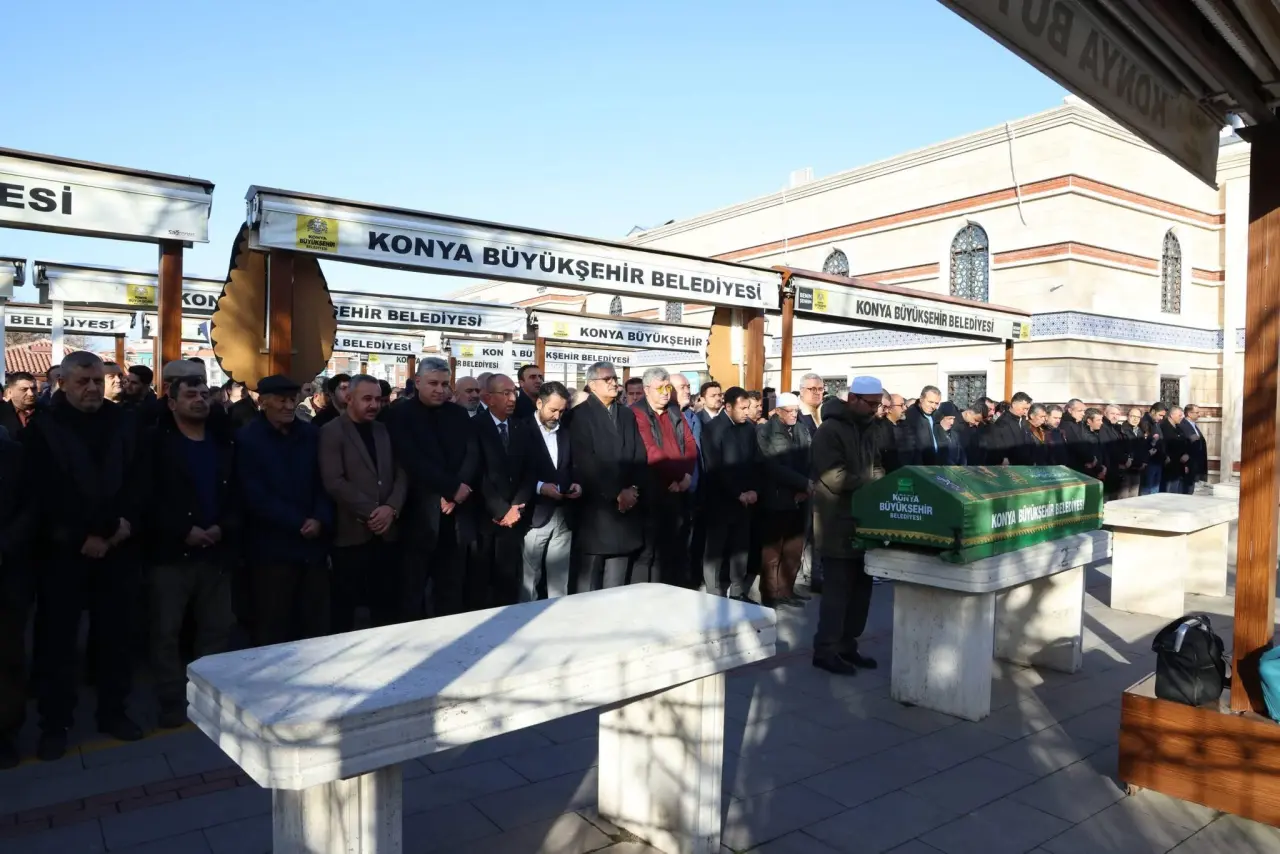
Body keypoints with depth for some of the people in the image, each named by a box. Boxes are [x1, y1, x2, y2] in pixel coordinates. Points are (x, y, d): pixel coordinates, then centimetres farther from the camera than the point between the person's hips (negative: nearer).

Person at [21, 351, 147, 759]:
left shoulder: (122, 423, 7)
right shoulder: (43, 428, -2)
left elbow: (138, 479, 4)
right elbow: (40, 494, -9)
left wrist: (128, 522, -11)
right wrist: (78, 538, -13)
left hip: (117, 547, 3)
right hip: (64, 550, -2)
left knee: (116, 633, 9)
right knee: (57, 637, 5)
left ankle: (113, 711, 23)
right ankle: (54, 724, 18)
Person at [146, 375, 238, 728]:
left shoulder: (224, 444, 12)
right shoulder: (156, 442, 0)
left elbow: (236, 494, 9)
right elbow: (149, 496, -9)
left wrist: (224, 528, -7)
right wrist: (183, 531, -16)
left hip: (217, 551, 4)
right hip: (171, 552, -4)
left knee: (216, 629, 9)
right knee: (167, 631, 2)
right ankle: (173, 703, 14)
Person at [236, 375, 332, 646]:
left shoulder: (311, 434, 10)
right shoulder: (247, 439, -3)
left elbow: (324, 482, 8)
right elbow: (255, 496, -10)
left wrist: (321, 520, -9)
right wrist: (299, 523, -13)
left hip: (313, 544, 4)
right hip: (272, 549, -4)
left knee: (316, 624, 10)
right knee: (272, 629, 4)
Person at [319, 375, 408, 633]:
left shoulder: (384, 430, 14)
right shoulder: (331, 431, -3)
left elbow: (401, 473, 8)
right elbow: (333, 482, -13)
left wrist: (391, 508, -8)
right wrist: (370, 512, -15)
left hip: (386, 530, 5)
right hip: (351, 532, -4)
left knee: (387, 601, 9)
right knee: (345, 603, 7)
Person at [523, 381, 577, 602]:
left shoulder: (566, 433, 14)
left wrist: (576, 484, 0)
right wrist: (540, 486, -19)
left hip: (563, 515, 5)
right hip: (535, 515, -5)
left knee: (560, 579, 9)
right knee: (528, 578, 1)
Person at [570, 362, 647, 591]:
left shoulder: (627, 414, 16)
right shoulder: (581, 415, -3)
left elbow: (640, 455, 10)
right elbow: (586, 463, -12)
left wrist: (632, 489, -6)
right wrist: (616, 493, -13)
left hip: (628, 503, 5)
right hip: (596, 506, -5)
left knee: (617, 579, 9)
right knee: (590, 574, 3)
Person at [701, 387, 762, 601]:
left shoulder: (749, 427, 5)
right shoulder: (714, 429, -9)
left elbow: (756, 462, 9)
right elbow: (715, 469, -13)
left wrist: (755, 490, -5)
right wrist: (737, 493, -13)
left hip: (746, 499, 5)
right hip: (720, 500, -5)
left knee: (742, 548, 10)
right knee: (715, 549, 2)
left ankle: (738, 592, 21)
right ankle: (714, 596, 10)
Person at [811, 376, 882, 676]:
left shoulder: (866, 431, 17)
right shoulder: (831, 431, -12)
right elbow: (835, 479, -22)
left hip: (862, 523, 9)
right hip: (838, 526, -8)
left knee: (860, 588, 11)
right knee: (838, 590, -4)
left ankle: (846, 646, 22)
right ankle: (825, 650, 6)